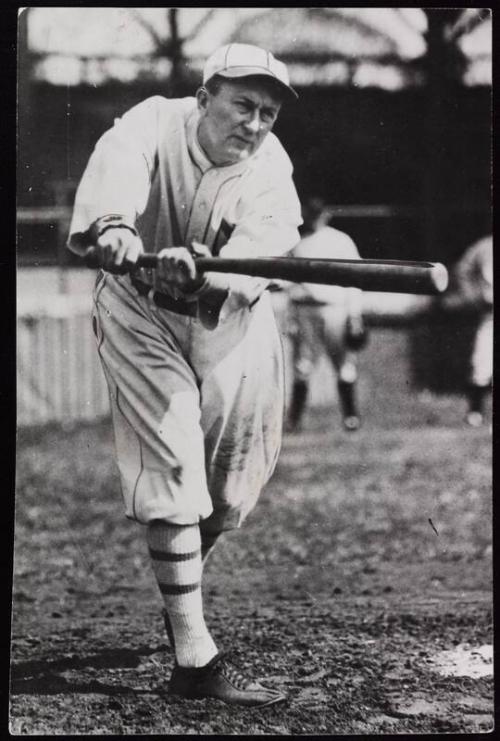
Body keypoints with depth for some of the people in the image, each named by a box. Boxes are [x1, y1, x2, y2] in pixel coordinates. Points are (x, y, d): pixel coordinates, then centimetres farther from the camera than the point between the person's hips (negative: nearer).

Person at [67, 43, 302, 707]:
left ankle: (180, 581, 42)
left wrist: (199, 270, -52)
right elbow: (116, 167, -41)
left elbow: (266, 246, -31)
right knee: (172, 467, -14)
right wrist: (111, 227, -65)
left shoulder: (271, 165, -12)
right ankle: (194, 658, -15)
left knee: (231, 484, 8)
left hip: (232, 325, 4)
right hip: (142, 316, -3)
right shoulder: (155, 125, -18)